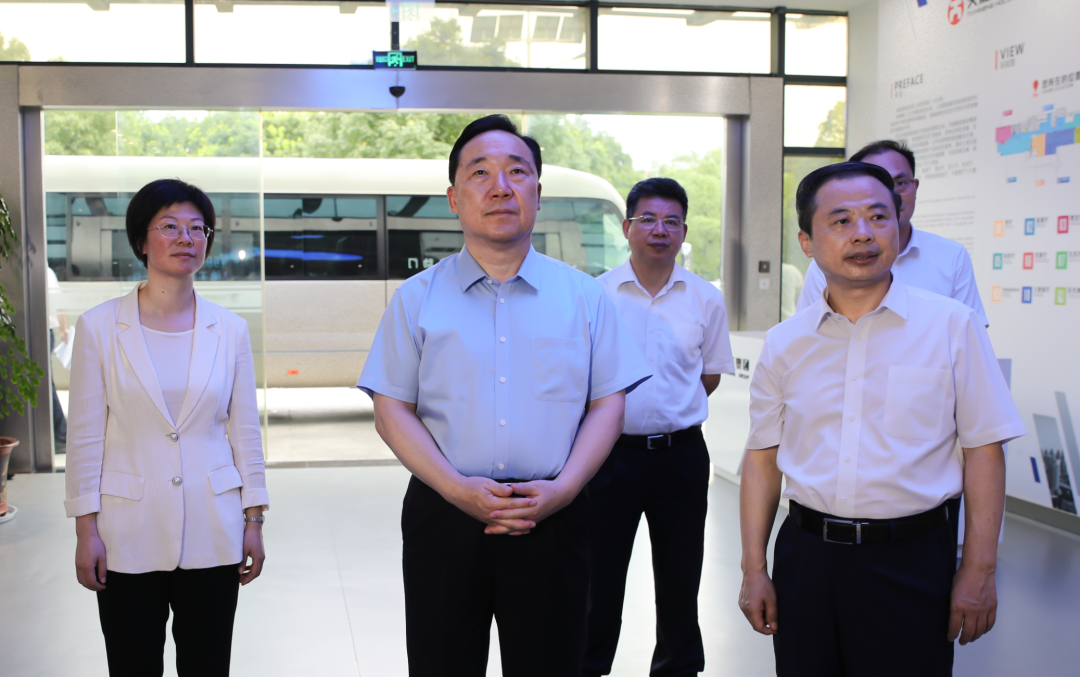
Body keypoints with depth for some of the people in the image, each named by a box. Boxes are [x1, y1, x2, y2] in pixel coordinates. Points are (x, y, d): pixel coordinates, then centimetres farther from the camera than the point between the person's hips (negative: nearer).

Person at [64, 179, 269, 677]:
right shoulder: (99, 327, -2)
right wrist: (86, 529, -4)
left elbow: (245, 430, 5)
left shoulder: (229, 329, 3)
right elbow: (85, 435, -2)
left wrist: (253, 522, 4)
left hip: (212, 536, 2)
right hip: (129, 538, -1)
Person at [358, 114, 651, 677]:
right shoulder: (417, 298, 6)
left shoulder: (585, 296, 7)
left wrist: (563, 488, -11)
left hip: (554, 519, 0)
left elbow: (608, 404, 4)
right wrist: (457, 488, -13)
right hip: (444, 517, 0)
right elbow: (391, 411, 1)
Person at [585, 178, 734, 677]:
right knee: (599, 575, 7)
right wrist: (621, 413, 3)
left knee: (679, 579, 13)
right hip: (610, 453, -1)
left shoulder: (705, 299, 3)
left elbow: (711, 375, 14)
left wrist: (669, 413, 8)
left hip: (681, 454, 2)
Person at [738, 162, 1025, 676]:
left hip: (911, 560, -2)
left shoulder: (952, 326, -4)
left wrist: (978, 571, -6)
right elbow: (762, 458, 7)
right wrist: (754, 569, 4)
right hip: (805, 555, 3)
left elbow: (983, 451, -3)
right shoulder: (784, 344, 3)